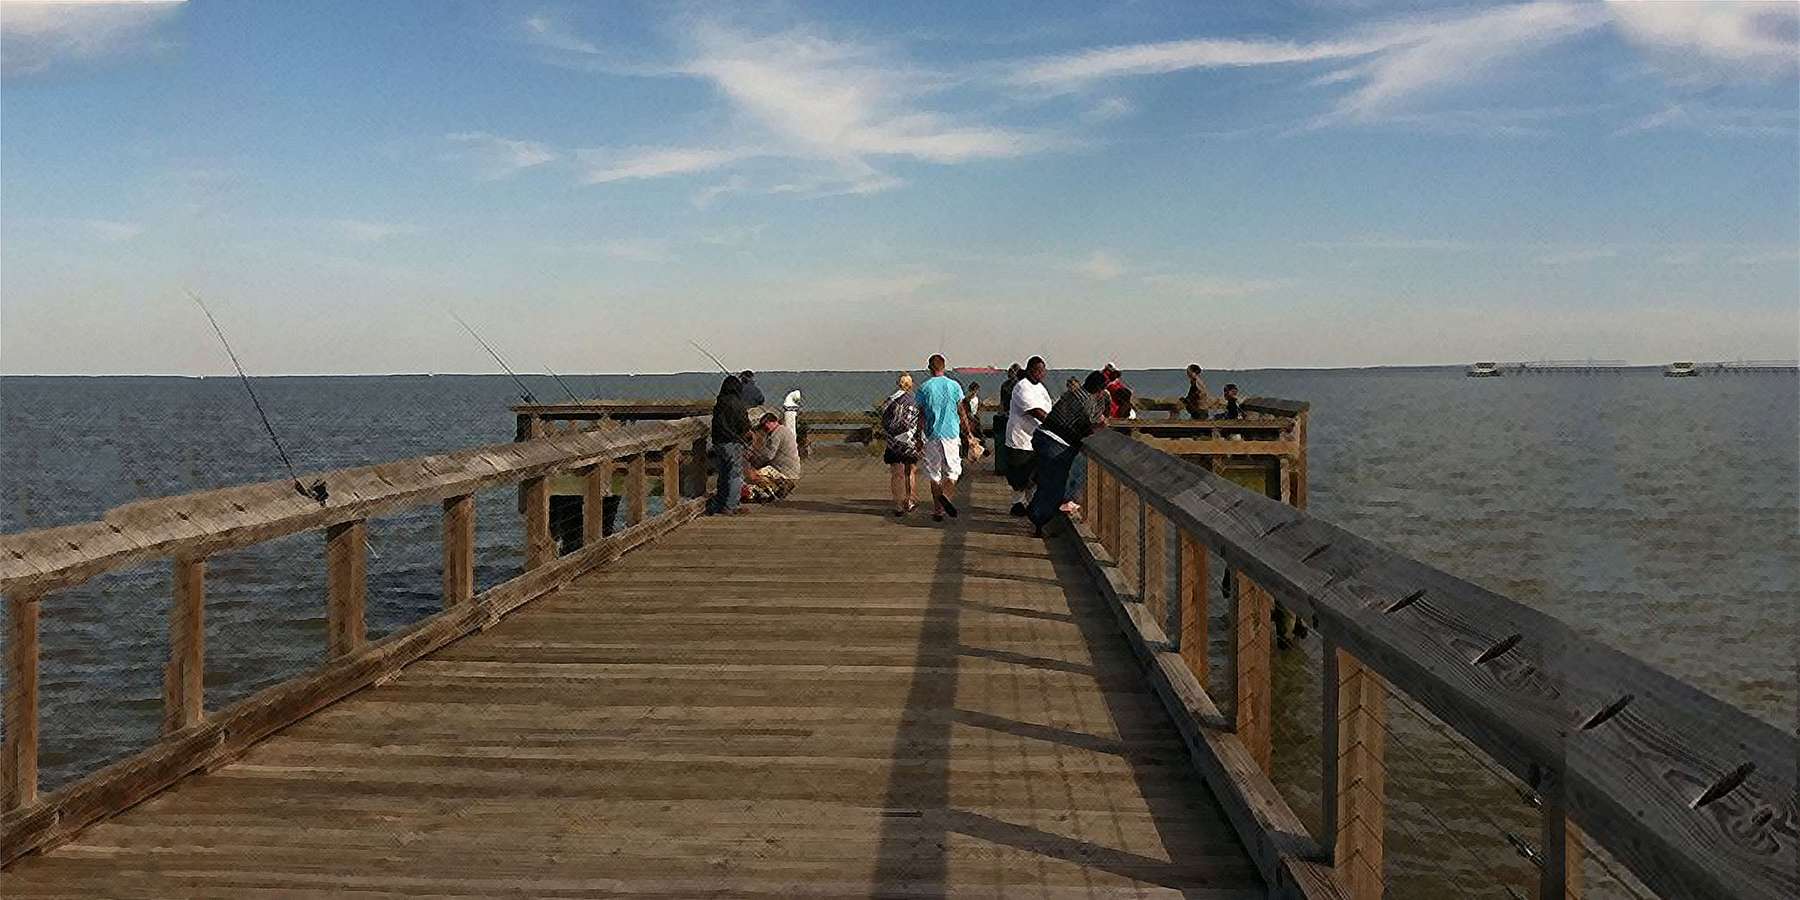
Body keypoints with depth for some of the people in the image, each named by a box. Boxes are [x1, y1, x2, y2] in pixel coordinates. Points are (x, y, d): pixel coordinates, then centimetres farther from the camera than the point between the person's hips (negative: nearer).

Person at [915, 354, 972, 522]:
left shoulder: (924, 388, -2)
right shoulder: (954, 386, 0)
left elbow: (921, 416, -1)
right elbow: (962, 413, 2)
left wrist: (919, 439, 5)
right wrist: (968, 433, 12)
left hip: (932, 435, 0)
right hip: (951, 433, 0)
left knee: (934, 474, 8)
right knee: (953, 470, 9)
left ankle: (938, 511, 10)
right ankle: (946, 494, -20)